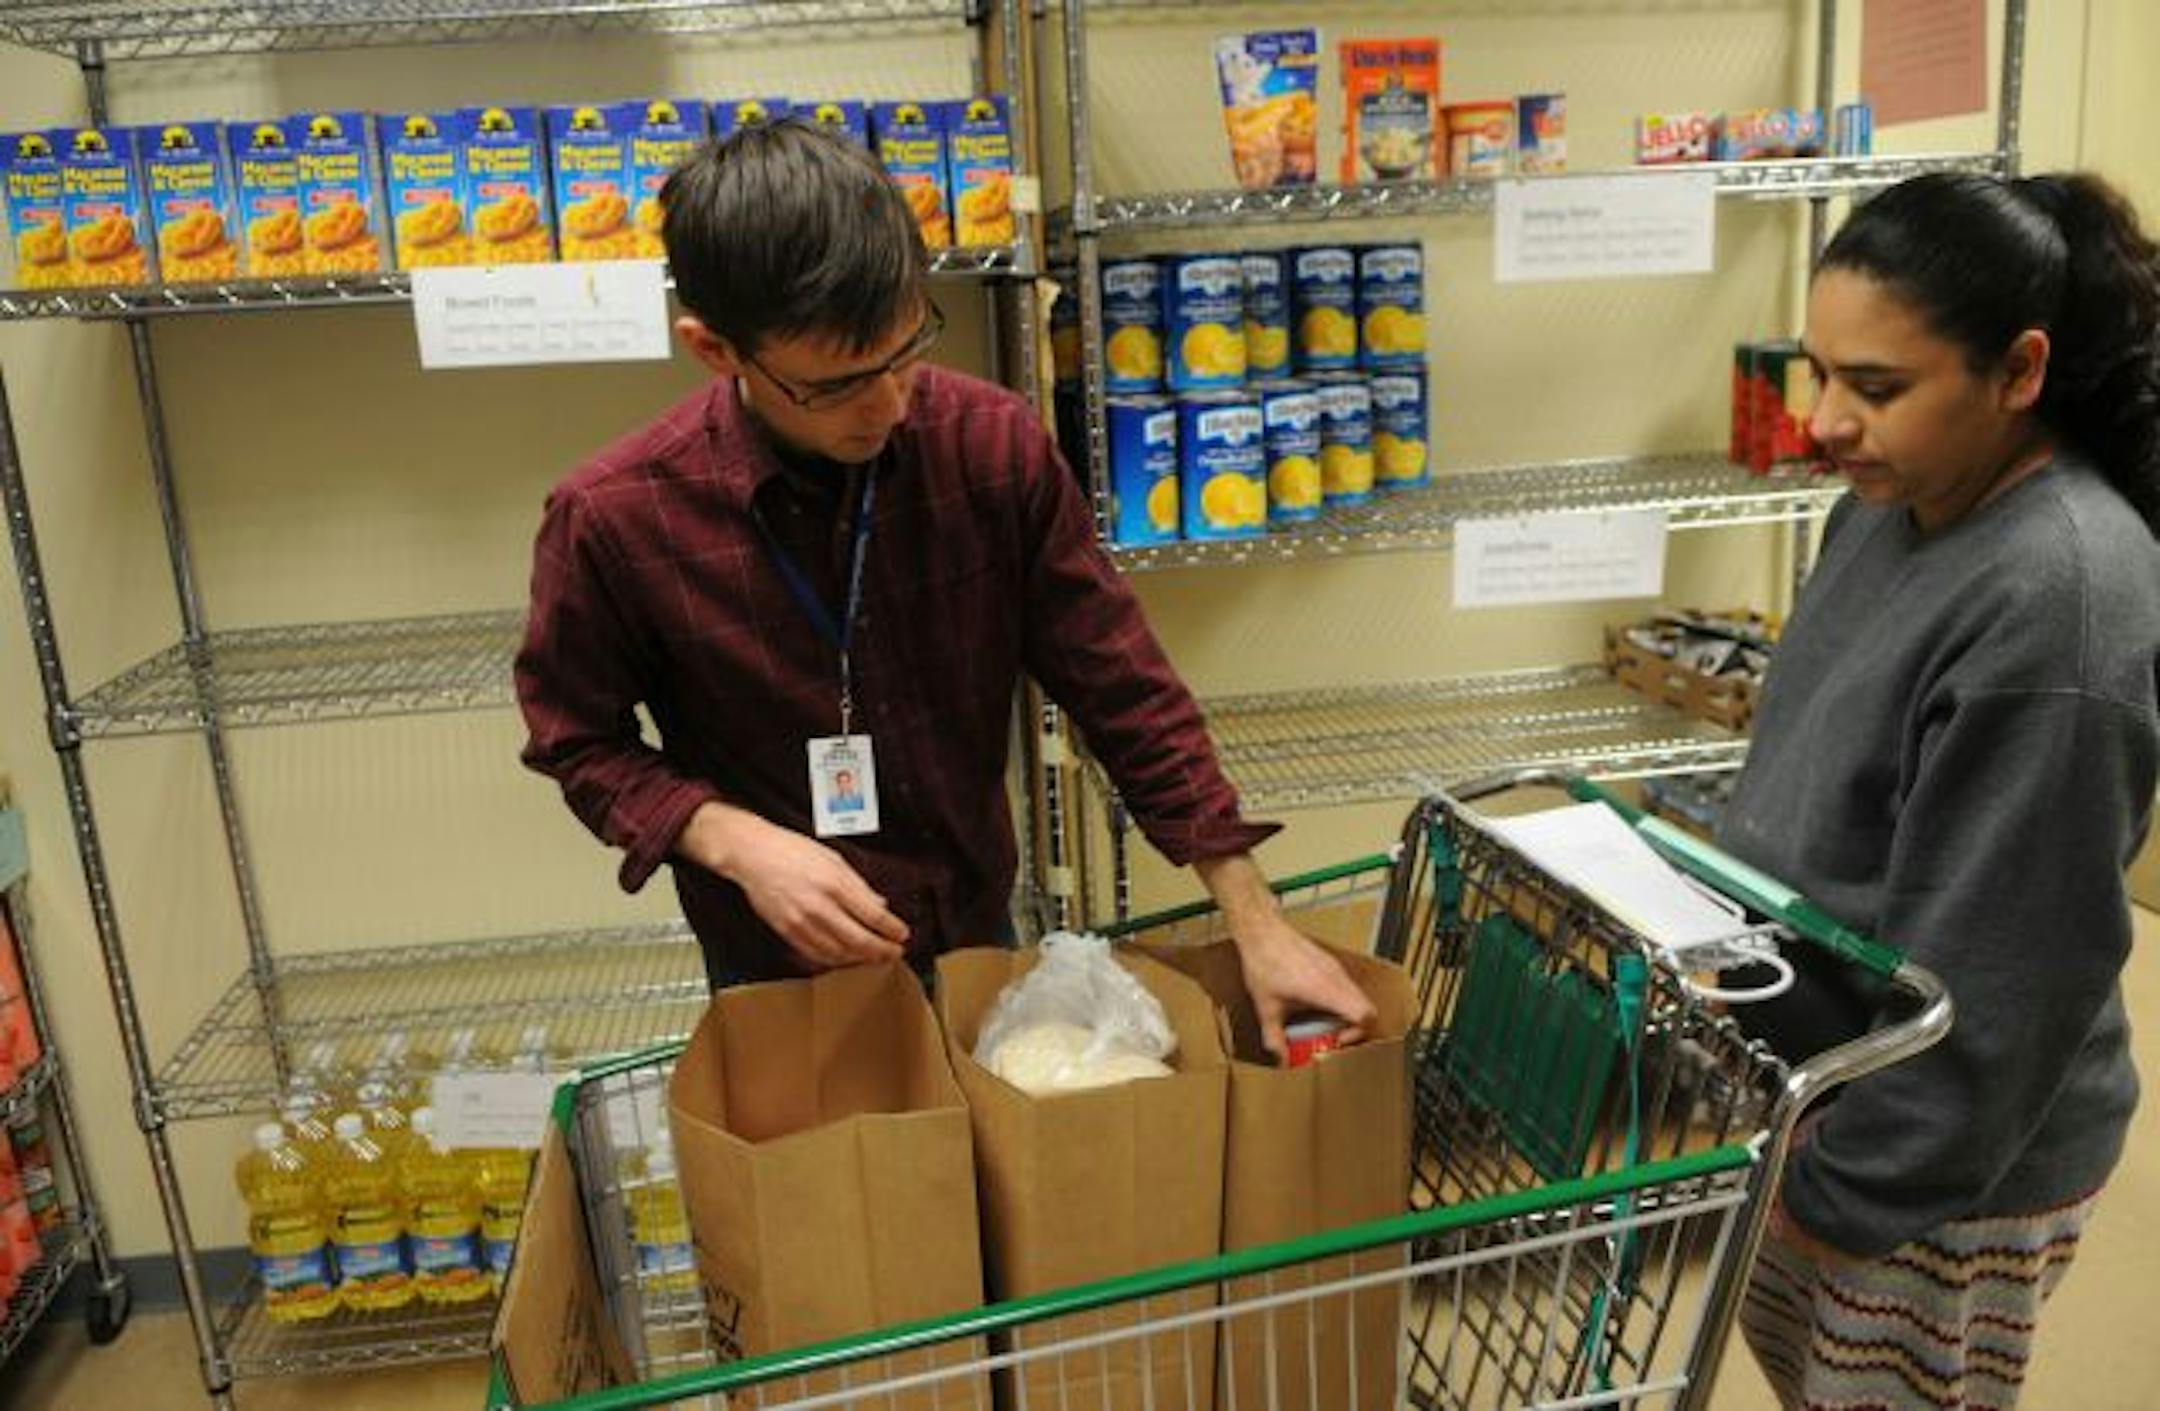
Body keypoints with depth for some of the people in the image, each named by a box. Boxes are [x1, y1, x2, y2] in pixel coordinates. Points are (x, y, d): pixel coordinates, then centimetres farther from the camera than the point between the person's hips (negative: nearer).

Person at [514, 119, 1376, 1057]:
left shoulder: (993, 446, -17)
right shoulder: (613, 522, -21)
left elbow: (1121, 688, -11)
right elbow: (578, 742, -6)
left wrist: (1258, 928, -11)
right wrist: (736, 844, -23)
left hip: (982, 935, 3)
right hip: (783, 978, -2)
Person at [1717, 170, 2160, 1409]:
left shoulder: (2058, 602, -29)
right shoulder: (1898, 503, -2)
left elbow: (1997, 967, -26)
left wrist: (1857, 1187, -19)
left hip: (1949, 1157, -8)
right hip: (1817, 1073, 8)